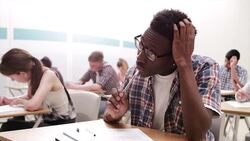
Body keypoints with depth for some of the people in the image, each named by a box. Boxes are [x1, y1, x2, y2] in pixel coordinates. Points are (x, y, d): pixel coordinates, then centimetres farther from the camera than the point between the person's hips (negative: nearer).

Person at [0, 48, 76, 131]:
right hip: (48, 121, 7)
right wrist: (10, 100, 4)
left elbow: (32, 105, -34)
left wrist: (20, 101, -13)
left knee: (10, 126, -16)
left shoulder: (48, 75, -23)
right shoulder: (33, 74, -1)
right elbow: (30, 97, 19)